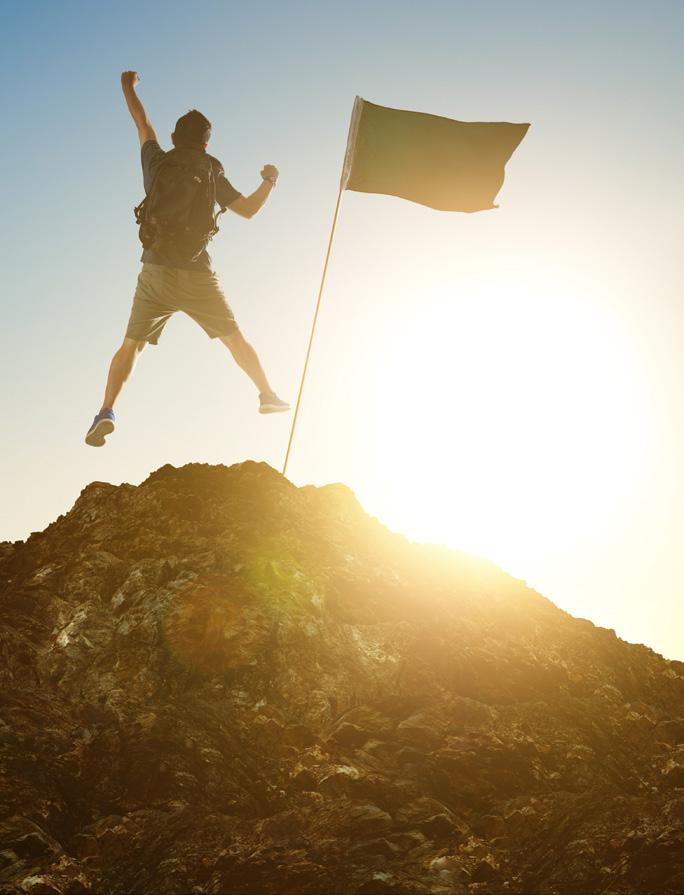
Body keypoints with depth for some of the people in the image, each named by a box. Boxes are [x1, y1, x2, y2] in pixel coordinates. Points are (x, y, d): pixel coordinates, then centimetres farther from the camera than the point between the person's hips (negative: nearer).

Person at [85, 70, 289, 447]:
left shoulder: (155, 162, 6)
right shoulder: (210, 175, 2)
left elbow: (143, 126, 23)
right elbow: (248, 209, 7)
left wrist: (128, 89, 42)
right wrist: (269, 181, 26)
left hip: (155, 272, 1)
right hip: (197, 275, -1)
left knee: (131, 344, 2)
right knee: (234, 338, 15)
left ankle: (106, 411, -15)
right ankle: (268, 395, 24)